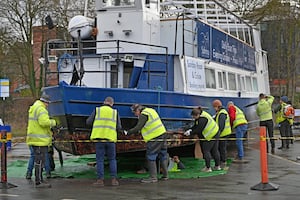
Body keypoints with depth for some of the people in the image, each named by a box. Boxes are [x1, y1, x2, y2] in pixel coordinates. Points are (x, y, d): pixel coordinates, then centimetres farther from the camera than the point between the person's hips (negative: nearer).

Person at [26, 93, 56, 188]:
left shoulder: (33, 108, 19)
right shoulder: (41, 109, -14)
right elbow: (44, 122, -26)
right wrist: (53, 122, -9)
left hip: (36, 139, 10)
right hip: (40, 140, -10)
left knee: (38, 160, 14)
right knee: (40, 161, -8)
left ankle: (39, 180, 19)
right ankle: (39, 182, -6)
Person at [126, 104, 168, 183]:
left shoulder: (143, 115, -11)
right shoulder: (151, 110, 17)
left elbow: (138, 128, -15)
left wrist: (129, 131, -3)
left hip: (154, 138, -9)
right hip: (162, 134, 9)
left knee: (151, 157, -4)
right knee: (163, 156, 14)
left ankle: (153, 177, -4)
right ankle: (165, 176, 21)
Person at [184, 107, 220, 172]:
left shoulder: (202, 119, -26)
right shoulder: (200, 116, 6)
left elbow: (198, 130, -25)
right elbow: (195, 126, 11)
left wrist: (190, 133, -17)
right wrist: (190, 130, -4)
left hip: (211, 136, -10)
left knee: (206, 151, -6)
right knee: (214, 151, 15)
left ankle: (208, 168, -3)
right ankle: (217, 166, 24)